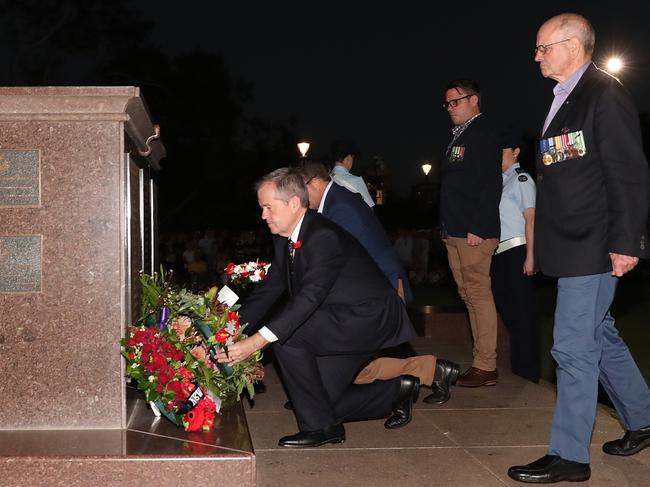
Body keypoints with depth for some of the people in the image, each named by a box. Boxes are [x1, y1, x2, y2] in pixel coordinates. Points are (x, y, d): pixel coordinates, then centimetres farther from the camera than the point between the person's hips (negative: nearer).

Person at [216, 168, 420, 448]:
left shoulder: (324, 237, -26)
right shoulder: (284, 239, 3)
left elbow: (310, 296, -35)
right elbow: (269, 288, 4)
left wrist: (258, 341, -41)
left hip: (369, 318, -9)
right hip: (341, 322, 10)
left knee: (287, 335, -26)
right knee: (323, 401, 8)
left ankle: (320, 425, -12)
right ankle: (397, 391, 28)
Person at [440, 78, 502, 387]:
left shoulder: (483, 134, -7)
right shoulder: (458, 137, 21)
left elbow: (490, 185, -17)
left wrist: (477, 228, -21)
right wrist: (447, 227, 17)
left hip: (474, 233, -10)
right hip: (455, 233, 10)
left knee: (479, 295, -7)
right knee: (468, 295, 10)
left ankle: (486, 366, -2)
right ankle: (481, 361, 17)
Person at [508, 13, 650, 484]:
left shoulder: (604, 93, -11)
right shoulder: (566, 99, 16)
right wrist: (547, 242, 17)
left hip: (592, 247, -10)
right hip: (573, 245, 10)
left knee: (574, 348, -6)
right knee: (600, 338, 19)